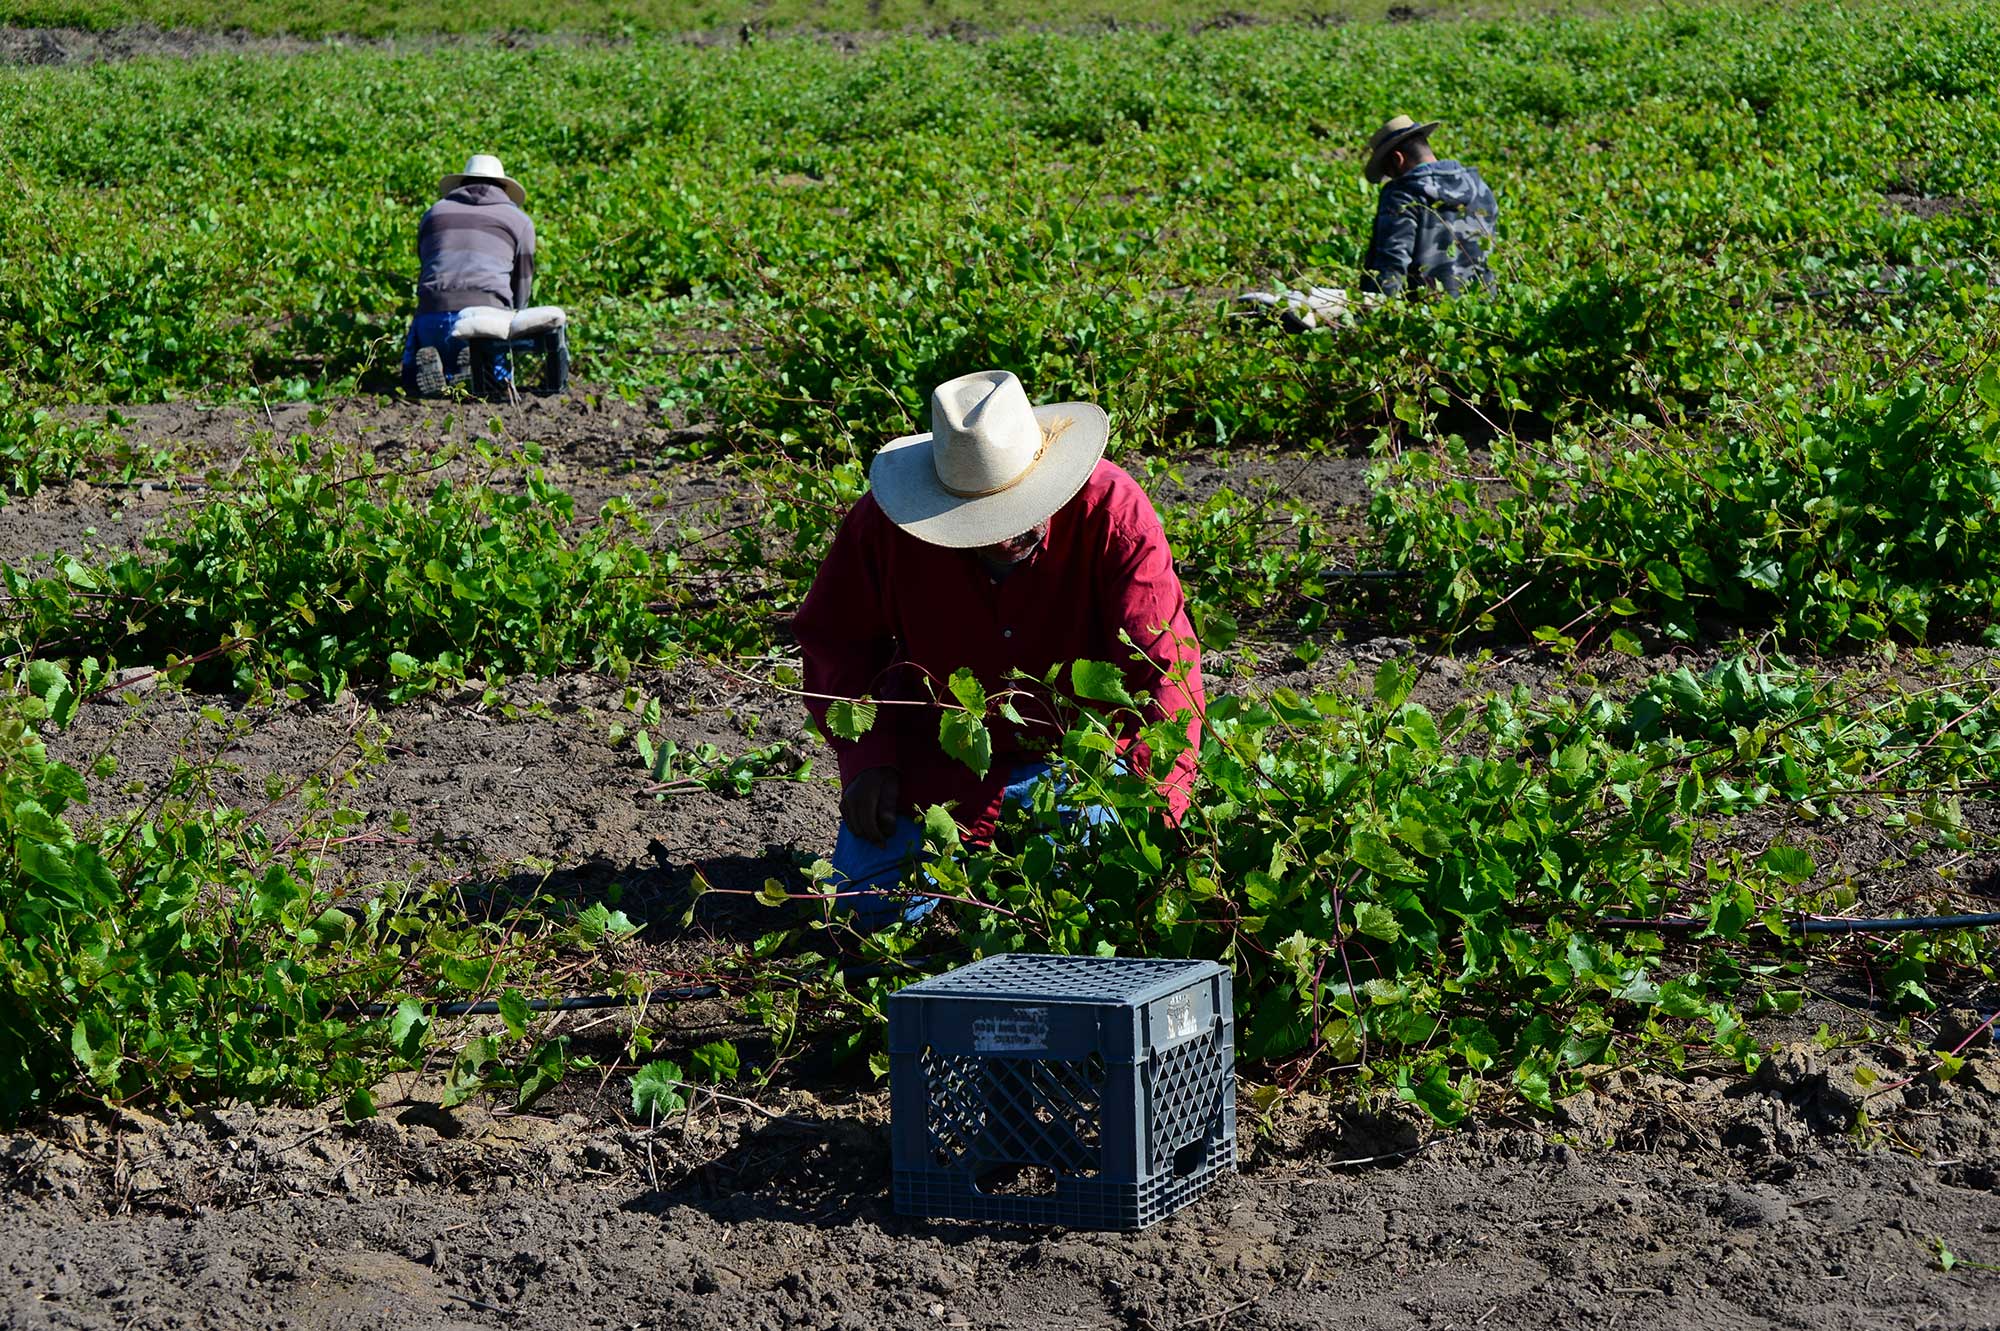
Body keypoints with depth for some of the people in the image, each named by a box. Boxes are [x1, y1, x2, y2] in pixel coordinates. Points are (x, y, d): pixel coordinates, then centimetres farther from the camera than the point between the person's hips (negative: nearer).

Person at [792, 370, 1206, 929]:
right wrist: (866, 755, -12)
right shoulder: (885, 522, -18)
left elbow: (1163, 665, -25)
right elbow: (836, 638, -1)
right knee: (871, 905, -8)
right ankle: (975, 846, 24)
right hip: (938, 753, 2)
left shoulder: (1109, 509, -23)